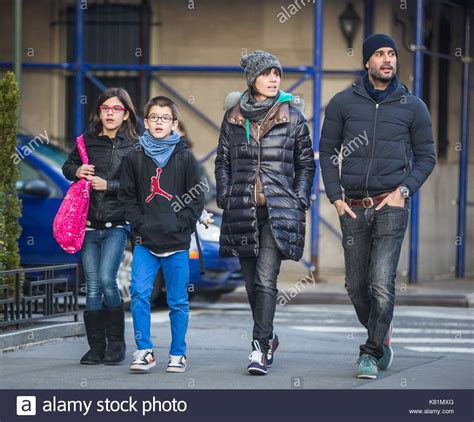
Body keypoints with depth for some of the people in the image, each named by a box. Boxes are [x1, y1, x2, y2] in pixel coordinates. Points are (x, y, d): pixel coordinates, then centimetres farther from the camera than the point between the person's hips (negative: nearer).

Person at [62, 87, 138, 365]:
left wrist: (109, 185, -16)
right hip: (90, 224, 4)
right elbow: (68, 166, 20)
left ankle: (116, 343, -1)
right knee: (92, 287, 3)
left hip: (117, 224, -4)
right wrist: (76, 171, -1)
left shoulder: (133, 146, -2)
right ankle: (96, 347, 11)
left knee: (107, 279, -16)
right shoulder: (88, 141, 9)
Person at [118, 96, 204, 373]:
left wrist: (181, 225, -8)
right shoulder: (135, 158, 7)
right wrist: (139, 223, -4)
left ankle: (178, 354, 14)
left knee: (178, 301, 4)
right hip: (145, 241, 1)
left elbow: (197, 198, 2)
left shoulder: (185, 158, 2)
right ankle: (144, 351, -4)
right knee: (139, 294, -12)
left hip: (176, 241, -1)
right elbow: (127, 195, 9)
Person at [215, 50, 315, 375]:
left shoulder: (293, 116, 3)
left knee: (266, 279, -13)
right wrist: (225, 198, 5)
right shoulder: (234, 117, 9)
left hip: (279, 210, -3)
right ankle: (268, 338, 26)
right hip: (243, 210, 3)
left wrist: (300, 201, 0)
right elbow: (223, 161, 15)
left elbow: (306, 163, 8)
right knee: (252, 281, 9)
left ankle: (261, 348, -14)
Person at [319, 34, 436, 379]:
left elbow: (426, 156, 9)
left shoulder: (412, 107, 4)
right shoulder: (343, 103, 5)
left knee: (382, 283, -13)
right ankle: (382, 338, 29)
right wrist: (336, 197, 0)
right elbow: (327, 151, 10)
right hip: (353, 207, 2)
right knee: (357, 286, 7)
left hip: (391, 205, -2)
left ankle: (371, 353, -5)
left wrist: (404, 190, -6)